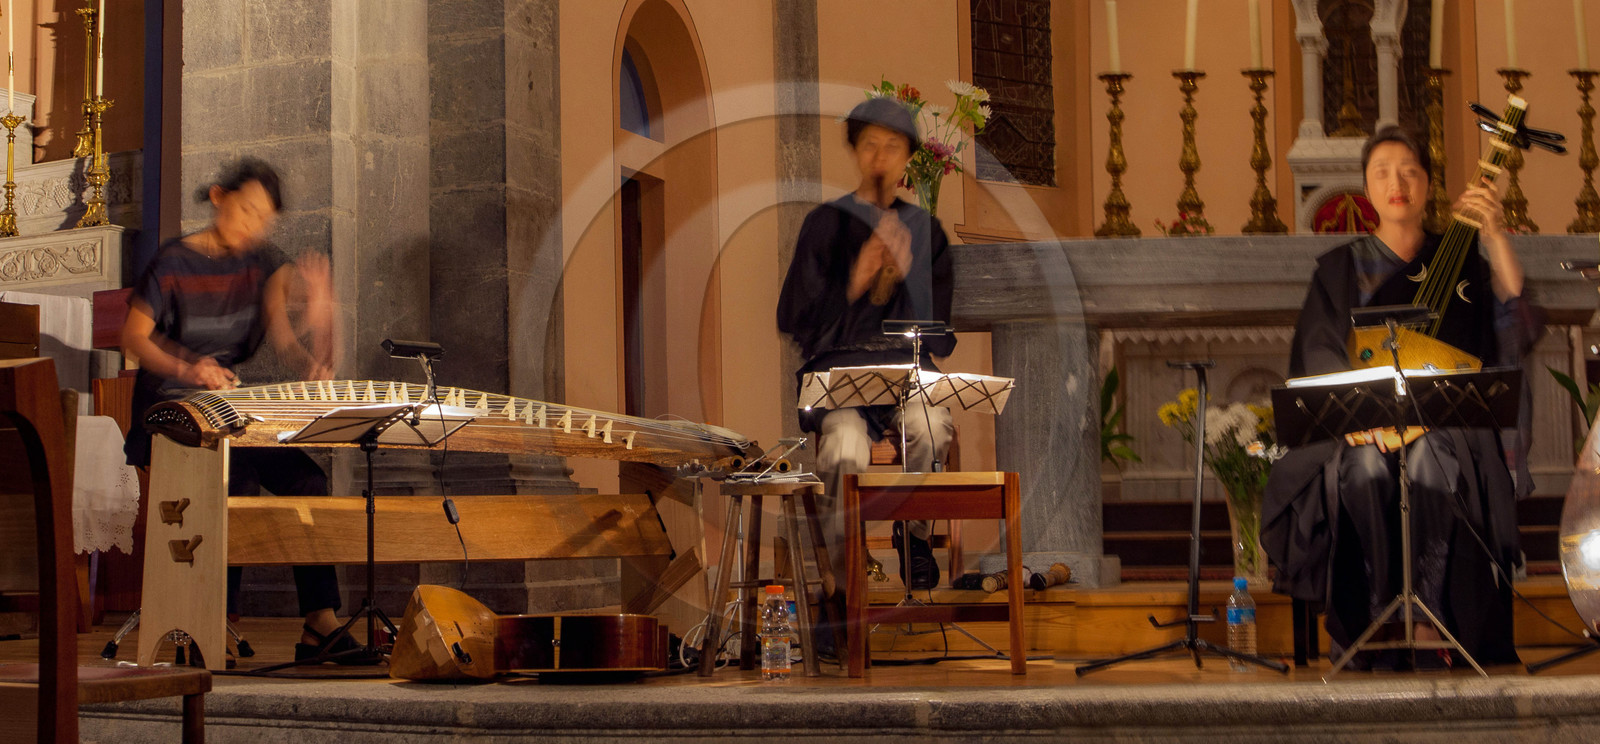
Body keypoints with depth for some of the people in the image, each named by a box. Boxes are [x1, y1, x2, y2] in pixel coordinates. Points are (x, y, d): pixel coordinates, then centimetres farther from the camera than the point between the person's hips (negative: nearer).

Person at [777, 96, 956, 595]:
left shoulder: (925, 229, 14)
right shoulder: (826, 223, 9)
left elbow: (940, 338, 9)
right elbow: (793, 321, 3)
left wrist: (899, 282, -10)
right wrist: (853, 286, -13)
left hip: (906, 363, 1)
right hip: (836, 364, -1)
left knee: (930, 426, -34)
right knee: (847, 444, -34)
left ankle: (912, 531, -5)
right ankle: (846, 569, -13)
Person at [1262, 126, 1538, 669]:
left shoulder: (1459, 260, 14)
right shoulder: (1341, 268, 13)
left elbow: (1515, 320, -3)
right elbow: (1319, 357, 3)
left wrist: (1494, 236, -13)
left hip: (1444, 420, 0)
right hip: (1359, 423, 0)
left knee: (1428, 459, -35)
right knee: (1365, 468, -34)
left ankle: (1431, 620, -31)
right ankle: (1377, 624, -27)